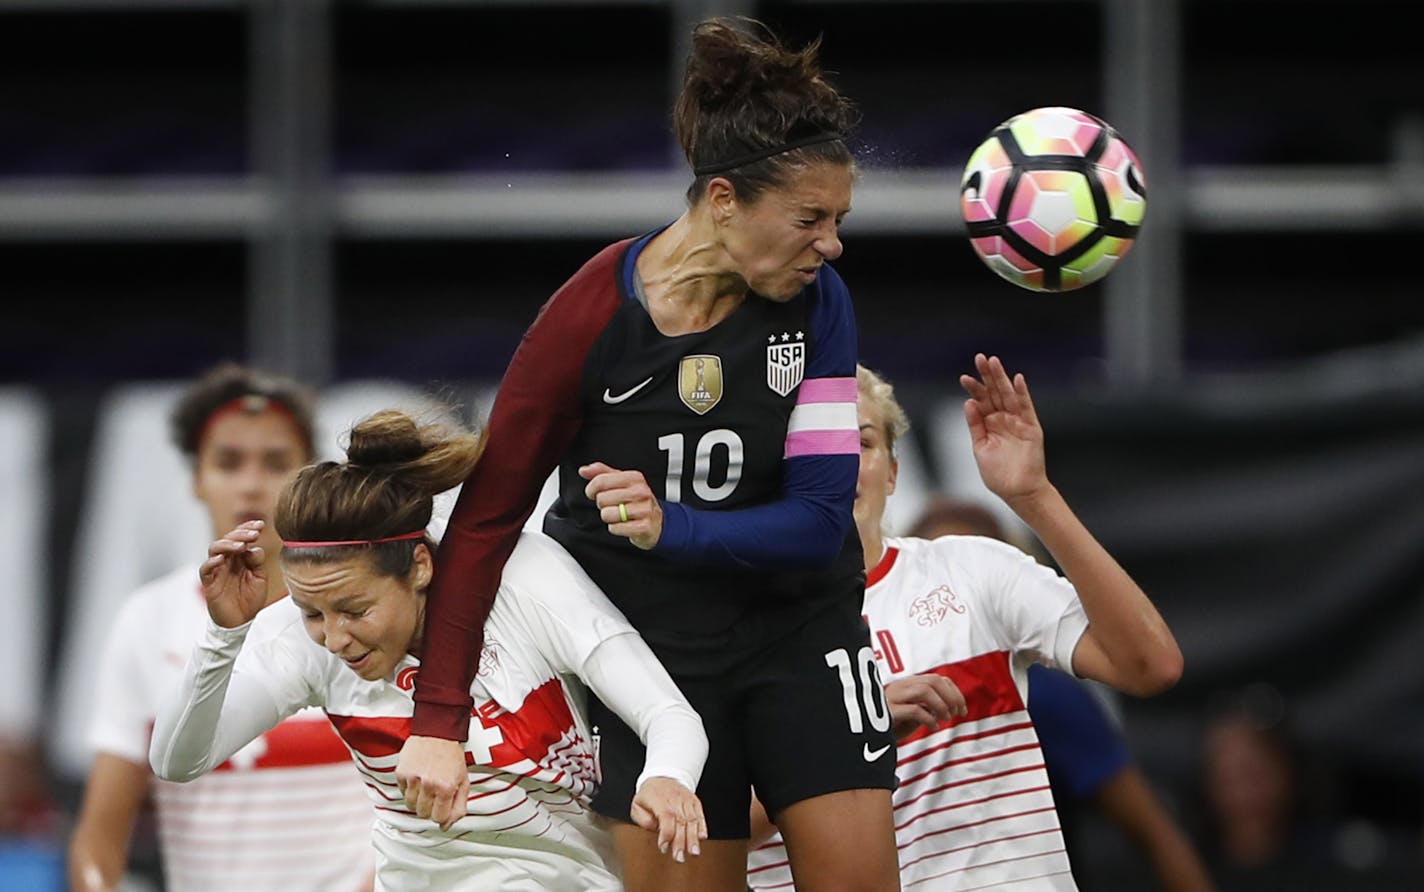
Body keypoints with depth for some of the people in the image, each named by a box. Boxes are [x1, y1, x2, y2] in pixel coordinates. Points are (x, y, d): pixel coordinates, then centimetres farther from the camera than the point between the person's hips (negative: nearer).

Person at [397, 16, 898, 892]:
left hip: (800, 630, 2)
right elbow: (487, 512, -13)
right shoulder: (591, 316, -18)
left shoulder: (818, 301, -11)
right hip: (650, 646, -2)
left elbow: (821, 518, -14)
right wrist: (438, 718, -17)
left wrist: (673, 528, -32)